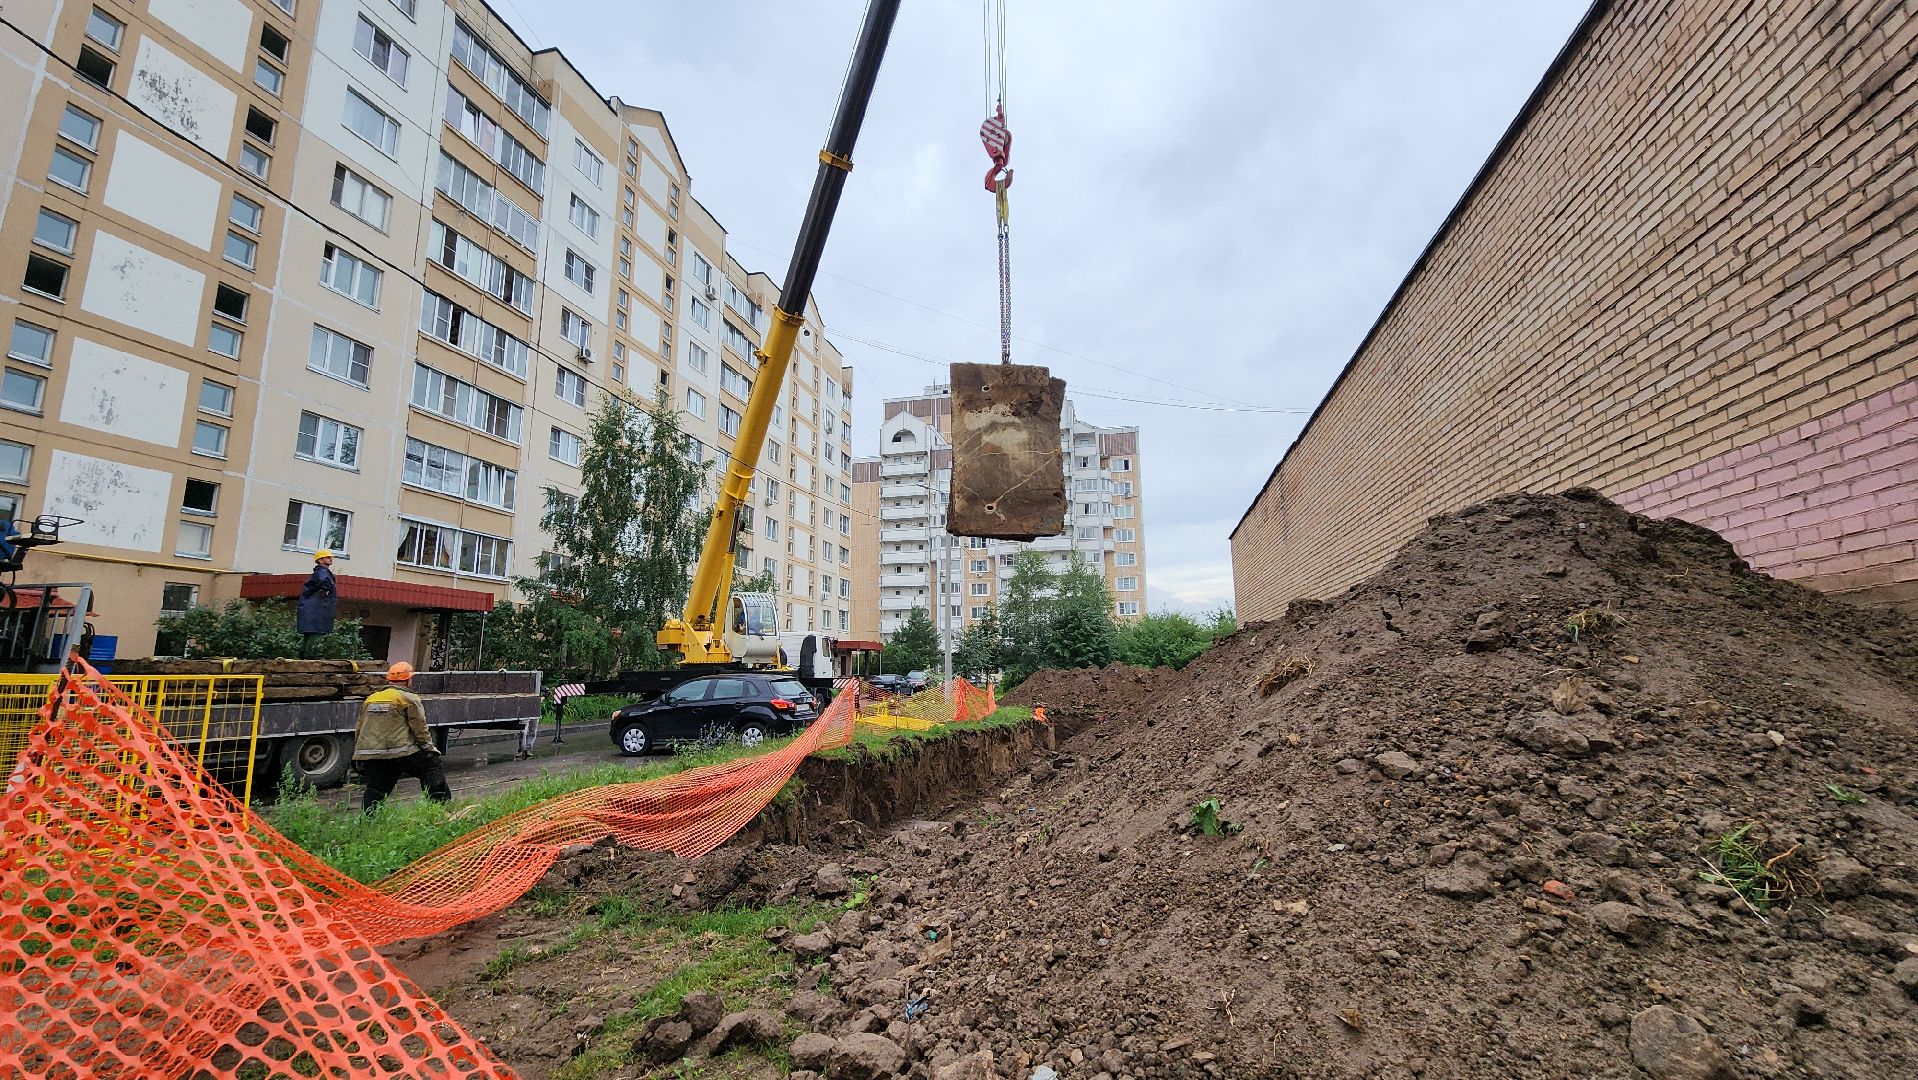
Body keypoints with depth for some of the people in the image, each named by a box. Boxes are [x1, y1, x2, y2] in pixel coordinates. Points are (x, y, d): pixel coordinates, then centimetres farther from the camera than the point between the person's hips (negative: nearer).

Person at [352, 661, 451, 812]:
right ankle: (441, 805, 2)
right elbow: (420, 730, -3)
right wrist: (430, 749, 9)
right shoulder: (409, 698, -1)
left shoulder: (369, 699, 19)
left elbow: (359, 731, 25)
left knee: (375, 793, 13)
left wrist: (359, 760, 32)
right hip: (400, 752, -6)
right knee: (432, 766, 5)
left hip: (369, 756, 6)